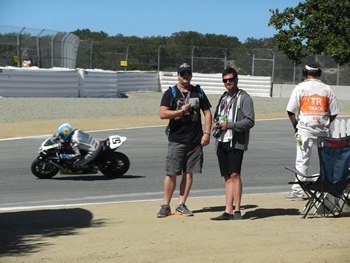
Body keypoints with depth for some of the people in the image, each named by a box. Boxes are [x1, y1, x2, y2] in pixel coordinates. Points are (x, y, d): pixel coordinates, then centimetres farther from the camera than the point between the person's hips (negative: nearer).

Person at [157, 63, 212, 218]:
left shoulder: (198, 92, 13)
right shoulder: (170, 93, 4)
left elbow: (207, 113, 13)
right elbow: (162, 114, -6)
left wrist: (207, 133, 2)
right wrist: (181, 111, -13)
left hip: (195, 140, 3)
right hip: (176, 140, -3)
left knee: (188, 173, 4)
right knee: (172, 174, -5)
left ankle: (181, 205, 11)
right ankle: (166, 206, 3)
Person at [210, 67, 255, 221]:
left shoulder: (244, 98, -3)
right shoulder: (223, 98, 21)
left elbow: (250, 121, -12)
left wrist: (229, 125, -18)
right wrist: (216, 124, 8)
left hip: (236, 142, -7)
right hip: (221, 142, 7)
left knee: (234, 174, -15)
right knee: (227, 177, 5)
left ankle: (237, 210, -11)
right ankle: (228, 212, 4)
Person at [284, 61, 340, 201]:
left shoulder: (300, 88, -1)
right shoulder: (327, 89, 5)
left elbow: (291, 111, -3)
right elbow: (334, 113, 7)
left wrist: (296, 126, 10)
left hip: (306, 128, -2)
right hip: (323, 130, 2)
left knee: (302, 160, -2)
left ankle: (298, 191, -3)